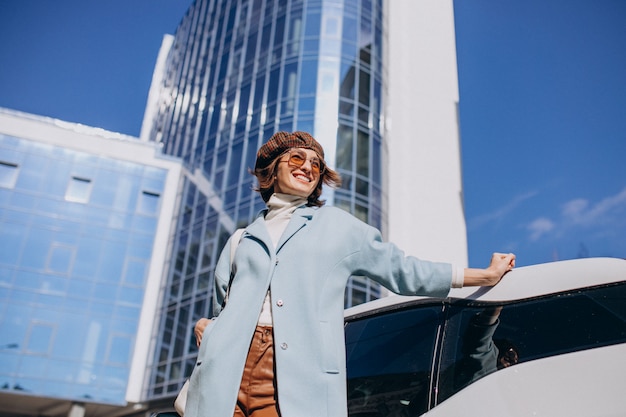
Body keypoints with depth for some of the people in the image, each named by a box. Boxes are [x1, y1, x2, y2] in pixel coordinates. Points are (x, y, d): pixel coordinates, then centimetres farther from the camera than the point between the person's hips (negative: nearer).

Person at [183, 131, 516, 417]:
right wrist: (204, 327, 3)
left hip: (296, 380, -2)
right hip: (226, 375, 2)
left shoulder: (337, 225, 17)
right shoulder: (243, 240, 22)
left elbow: (401, 269, 18)